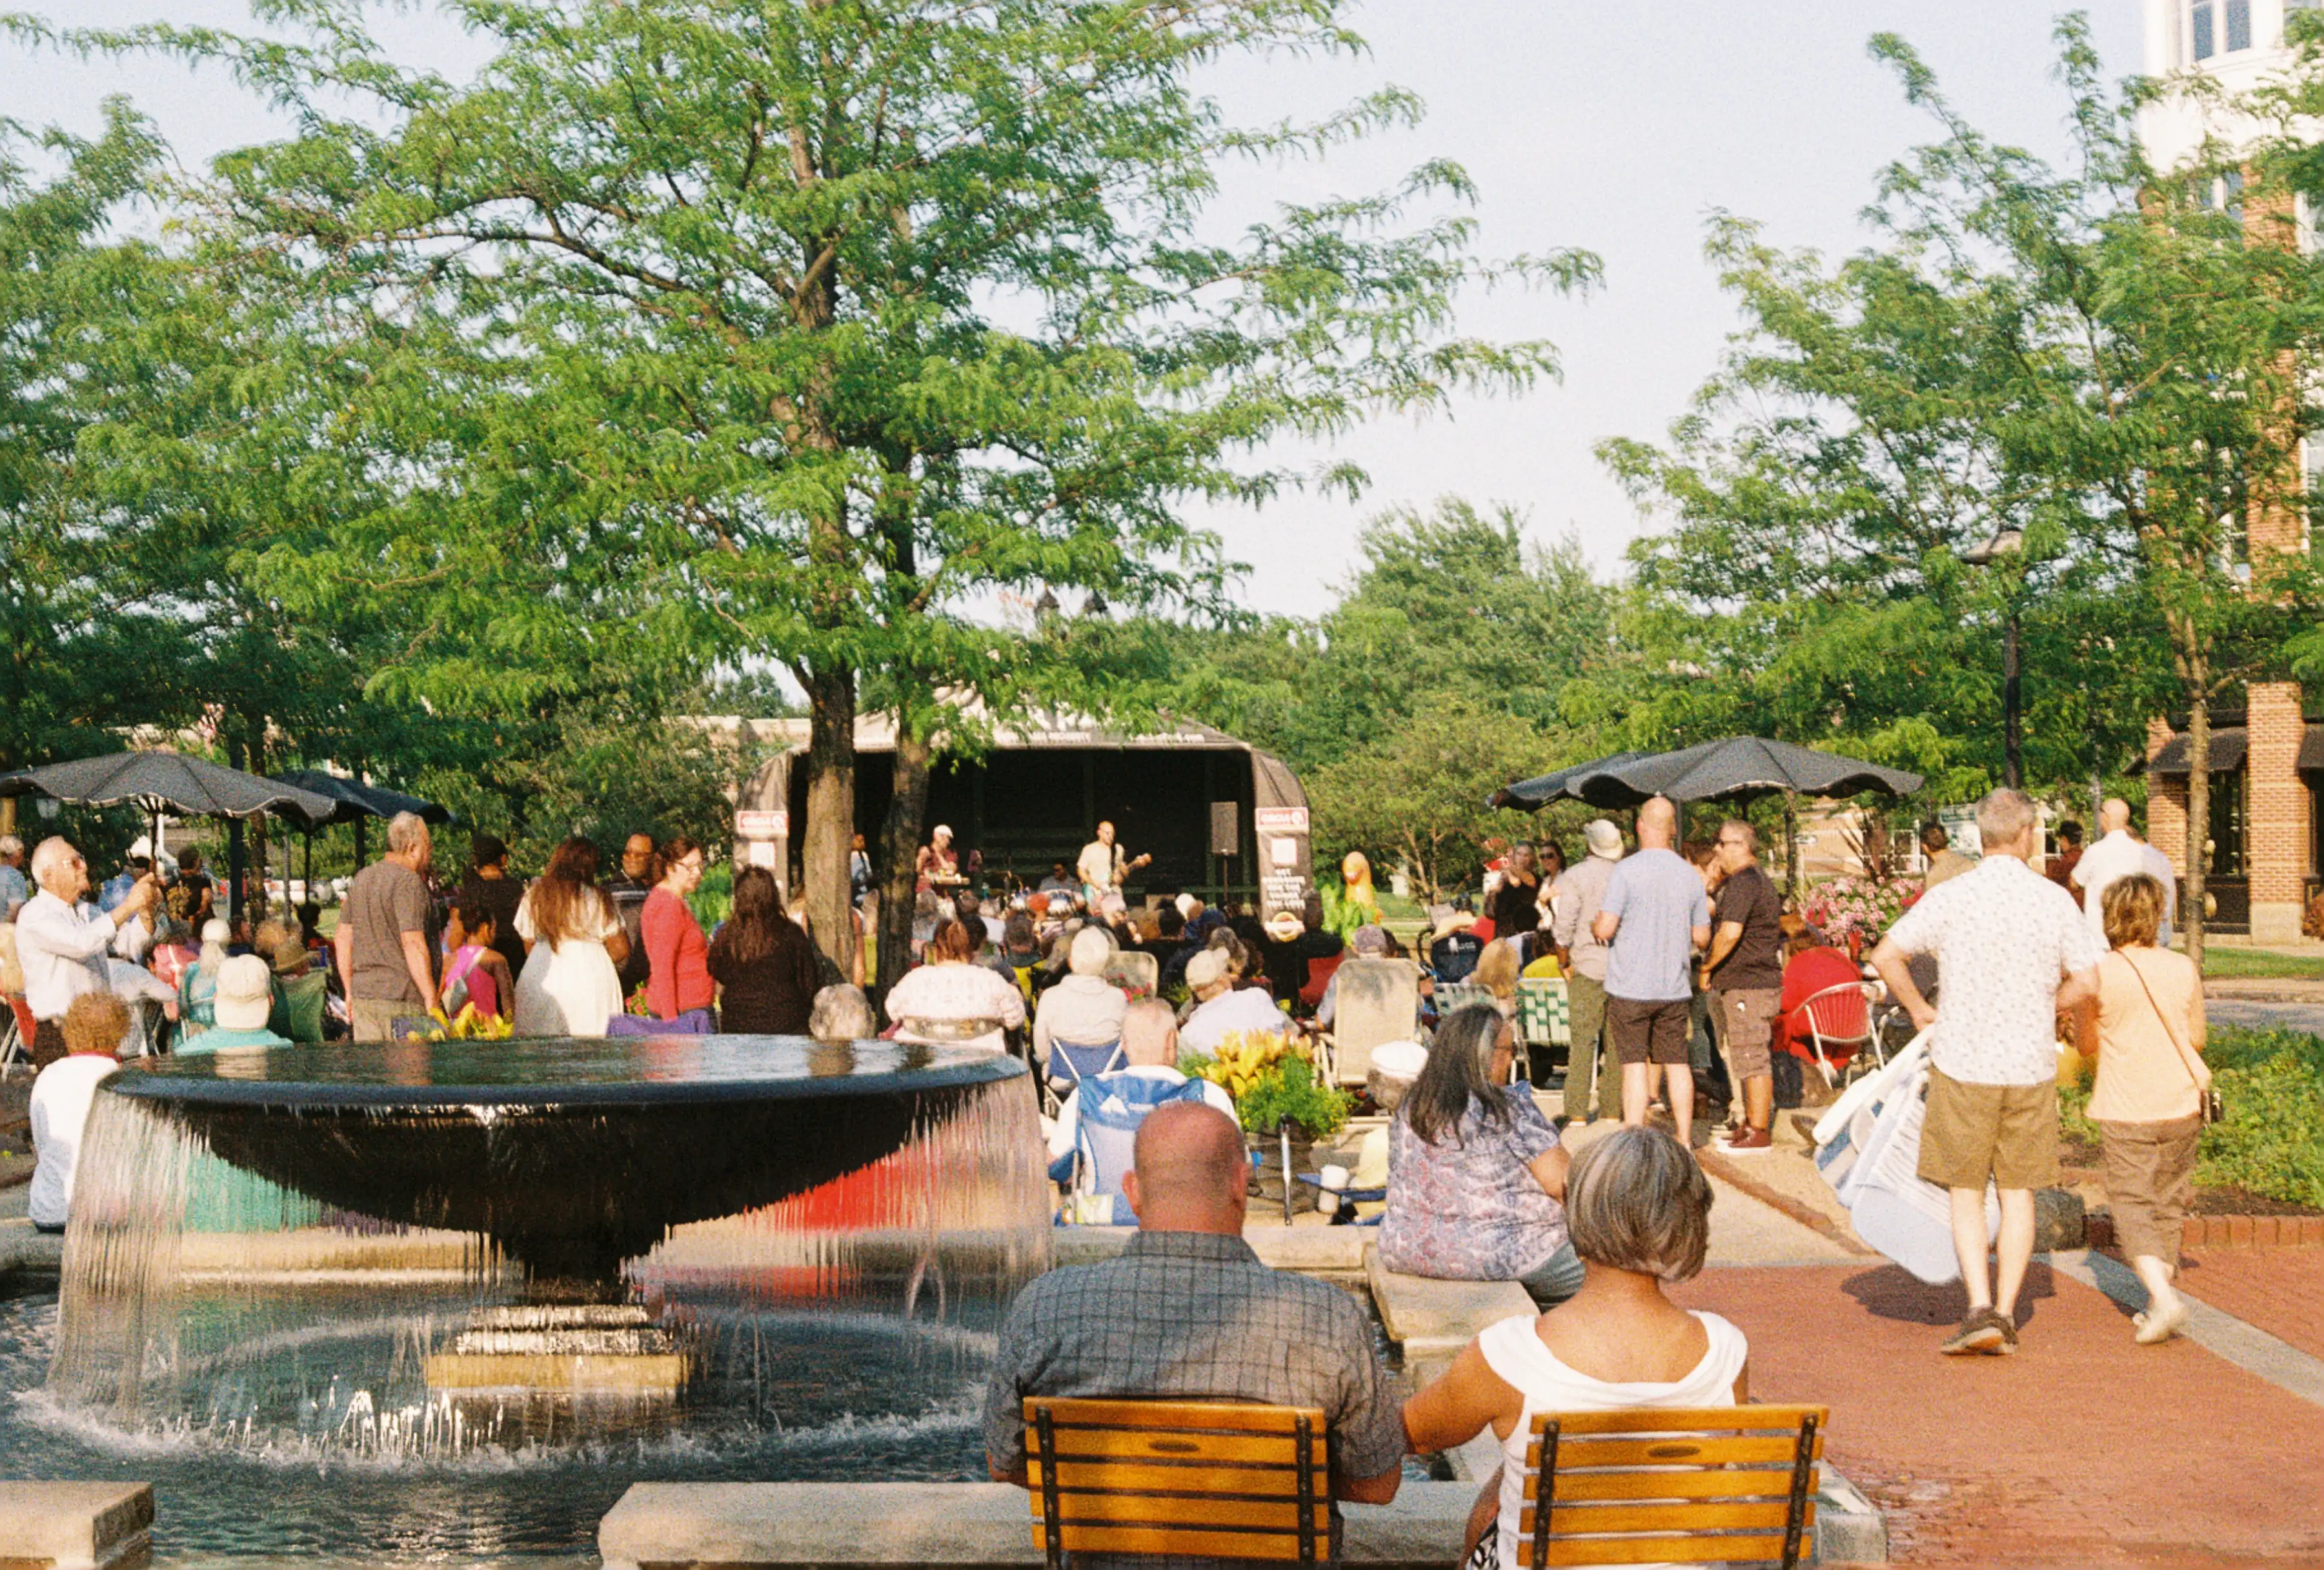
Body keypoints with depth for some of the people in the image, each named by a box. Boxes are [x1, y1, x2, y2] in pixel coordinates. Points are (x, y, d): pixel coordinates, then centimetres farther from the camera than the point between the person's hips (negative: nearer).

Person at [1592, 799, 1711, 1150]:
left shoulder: (1626, 872, -12)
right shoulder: (1691, 876, 4)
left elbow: (1605, 929, -16)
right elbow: (1702, 937, 9)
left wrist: (1595, 926, 7)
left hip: (1631, 988, -4)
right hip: (1675, 988, 4)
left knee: (1635, 1064, -2)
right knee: (1677, 1062, 11)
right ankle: (1684, 1140, 14)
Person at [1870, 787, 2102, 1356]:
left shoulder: (1951, 897, -6)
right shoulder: (2054, 899, -3)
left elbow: (1886, 955, -8)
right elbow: (2086, 982, -2)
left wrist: (1919, 1009, 7)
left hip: (1963, 1060, -1)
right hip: (2031, 1065, 1)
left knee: (1966, 1195, 6)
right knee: (2018, 1194, 12)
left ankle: (1981, 1309, -7)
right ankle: (2006, 1314, 14)